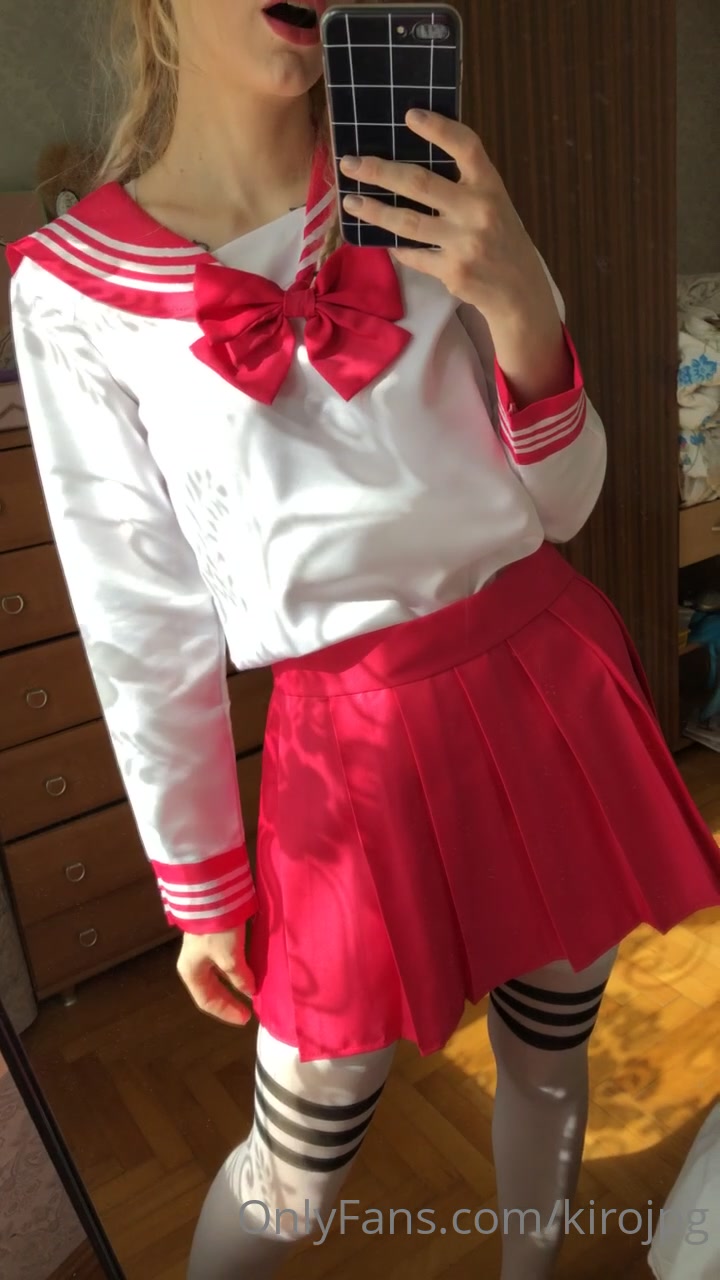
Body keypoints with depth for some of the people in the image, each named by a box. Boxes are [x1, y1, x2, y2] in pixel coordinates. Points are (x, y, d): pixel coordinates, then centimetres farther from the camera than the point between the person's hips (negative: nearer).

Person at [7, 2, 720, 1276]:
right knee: (295, 1178, 11)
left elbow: (558, 506, 1)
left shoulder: (431, 200, 1)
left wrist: (525, 315, -18)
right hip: (358, 746, -3)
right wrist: (201, 891, 3)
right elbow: (143, 628, -3)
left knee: (551, 1063, 21)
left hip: (551, 691, 4)